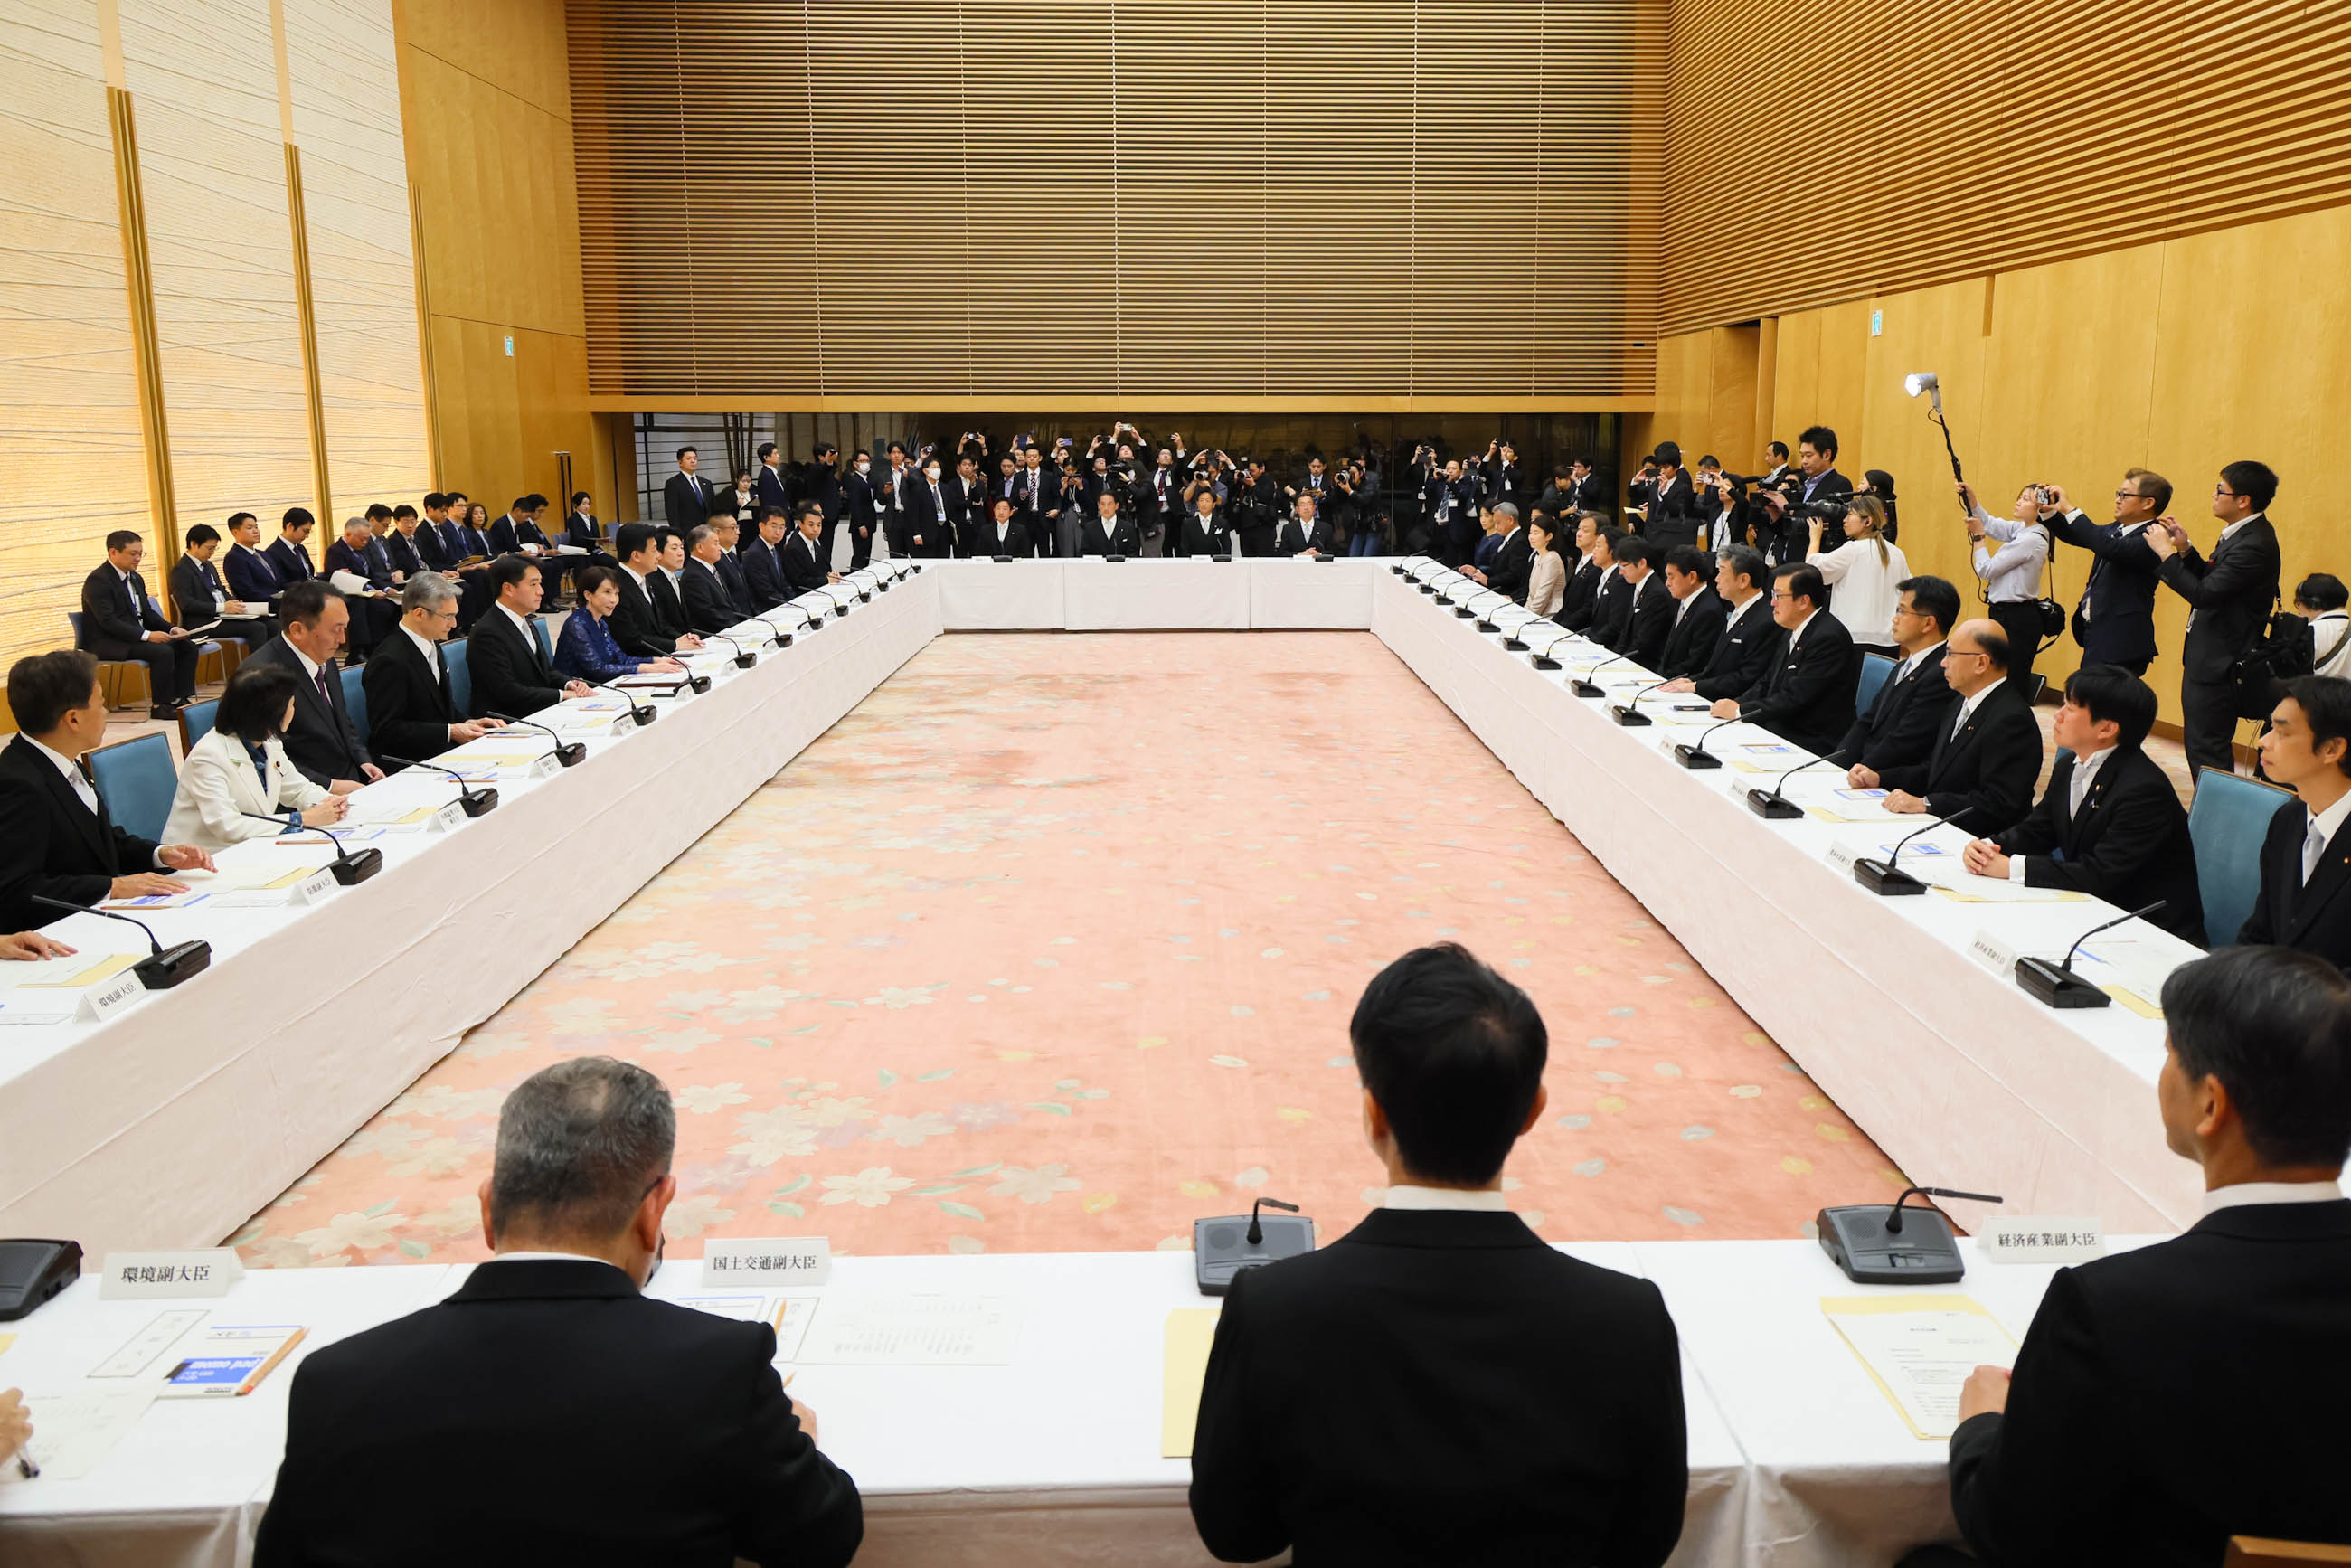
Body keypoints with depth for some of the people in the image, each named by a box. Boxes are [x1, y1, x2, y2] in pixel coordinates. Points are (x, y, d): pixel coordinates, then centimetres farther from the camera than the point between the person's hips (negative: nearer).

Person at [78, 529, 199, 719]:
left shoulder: (136, 579, 15)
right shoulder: (97, 580, -13)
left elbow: (147, 613, 18)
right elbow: (108, 621, -22)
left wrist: (172, 629, -2)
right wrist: (146, 635, -29)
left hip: (137, 636, 9)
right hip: (108, 643, -9)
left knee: (187, 645, -7)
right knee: (162, 651, -30)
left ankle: (181, 699, -7)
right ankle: (160, 707, -19)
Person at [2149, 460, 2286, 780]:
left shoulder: (2255, 545, -22)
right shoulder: (2242, 534, 10)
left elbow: (2204, 594, -25)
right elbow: (2212, 581, 14)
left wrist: (2166, 553, -18)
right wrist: (2185, 550, 3)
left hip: (2219, 665, -11)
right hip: (2209, 658, 11)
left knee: (2207, 749, -4)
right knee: (2199, 744, 18)